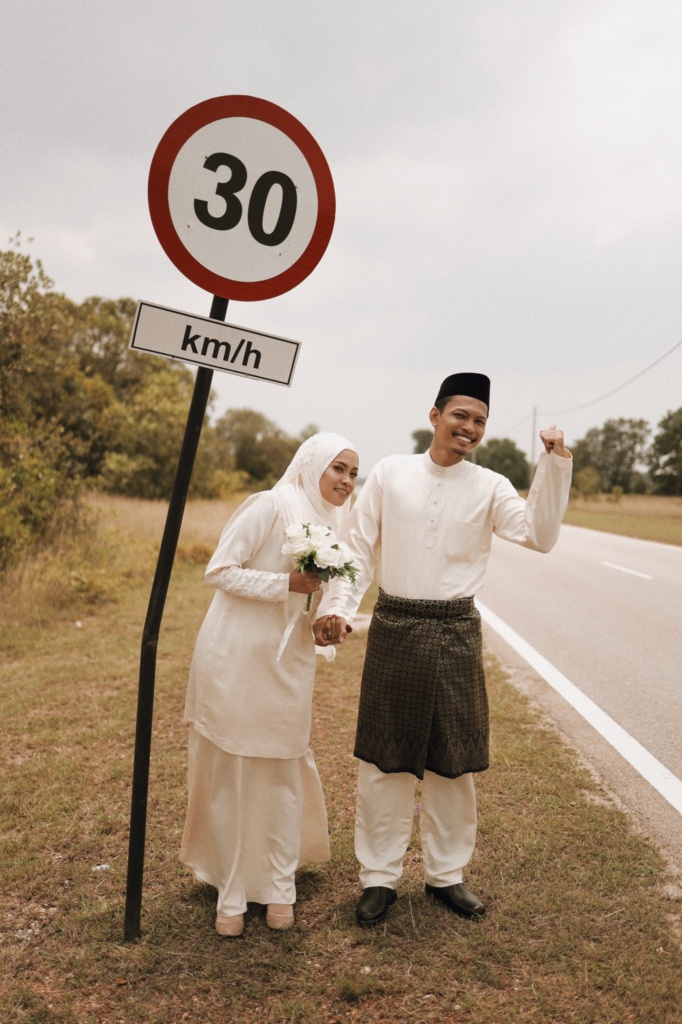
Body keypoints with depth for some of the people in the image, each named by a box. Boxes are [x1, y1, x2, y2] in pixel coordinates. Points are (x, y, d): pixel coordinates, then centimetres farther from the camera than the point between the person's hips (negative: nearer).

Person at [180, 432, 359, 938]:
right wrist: (287, 583, -21)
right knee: (231, 772, 4)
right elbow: (220, 570, -16)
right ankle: (230, 895, 17)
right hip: (235, 656, -6)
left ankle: (278, 889, 25)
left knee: (283, 773, 11)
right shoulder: (272, 506, -14)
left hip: (289, 664, 6)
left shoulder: (333, 522, 10)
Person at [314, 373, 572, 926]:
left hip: (456, 634, 1)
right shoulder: (390, 473, 0)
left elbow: (539, 535, -13)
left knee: (452, 761, 11)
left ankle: (446, 873, 29)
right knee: (383, 760, 7)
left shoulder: (489, 487, 0)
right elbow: (359, 548, 1)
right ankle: (380, 876, 23)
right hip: (394, 628, -1)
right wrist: (338, 607, -10)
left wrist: (555, 465, -18)